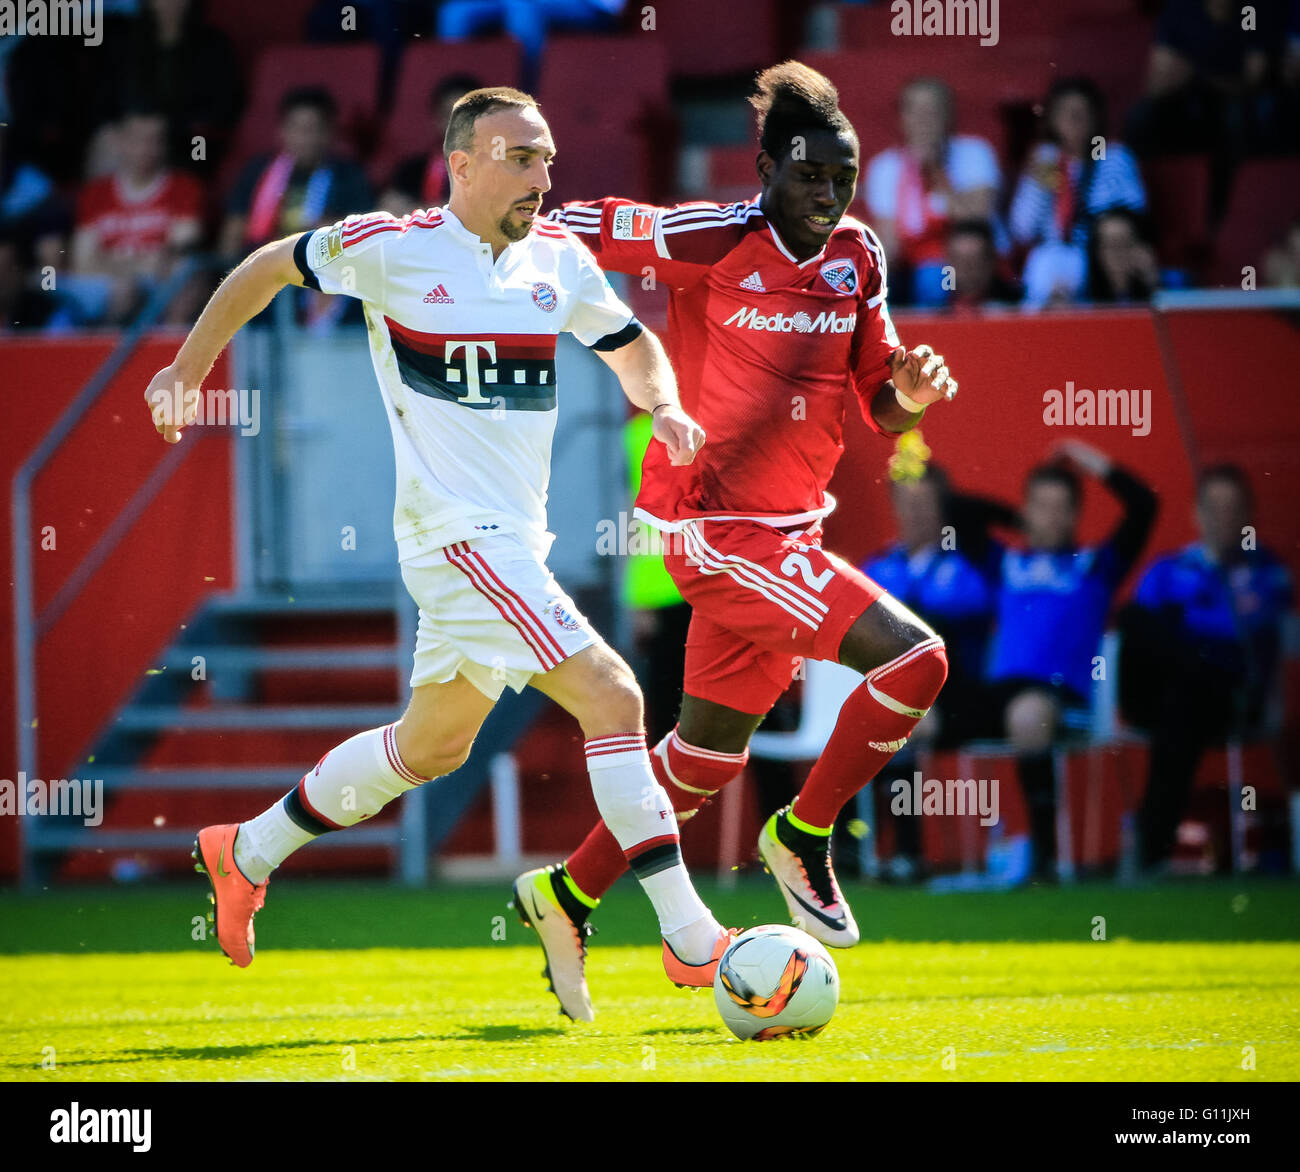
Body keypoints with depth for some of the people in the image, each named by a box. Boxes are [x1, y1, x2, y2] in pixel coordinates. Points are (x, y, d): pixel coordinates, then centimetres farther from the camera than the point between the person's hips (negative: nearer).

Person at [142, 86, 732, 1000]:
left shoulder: (559, 258, 8)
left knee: (432, 747, 19)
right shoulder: (393, 248, -8)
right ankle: (691, 940, -18)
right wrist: (188, 369, 11)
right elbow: (270, 267, 7)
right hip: (460, 537, -8)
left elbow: (630, 344, 22)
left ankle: (248, 852, 37)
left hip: (515, 540, 8)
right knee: (613, 697, -18)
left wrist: (666, 408, 1)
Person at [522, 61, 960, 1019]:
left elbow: (880, 407, 11)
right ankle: (805, 835, -1)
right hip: (718, 527, -8)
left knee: (708, 760, 16)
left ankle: (568, 896, 31)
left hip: (787, 530, 8)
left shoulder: (858, 256, 6)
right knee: (915, 659, -19)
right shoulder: (712, 241, -14)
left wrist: (909, 393, -10)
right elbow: (582, 228, -3)